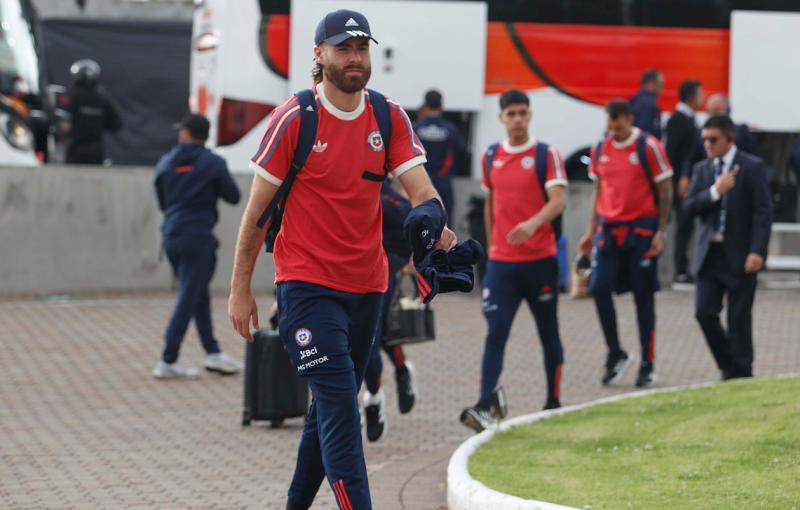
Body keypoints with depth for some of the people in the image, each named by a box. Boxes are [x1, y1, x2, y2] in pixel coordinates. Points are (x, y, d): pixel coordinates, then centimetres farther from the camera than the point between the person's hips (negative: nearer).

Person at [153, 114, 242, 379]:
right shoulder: (213, 163, -6)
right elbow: (233, 196, 2)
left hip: (171, 235, 5)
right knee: (188, 300, -3)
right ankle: (167, 362, -7)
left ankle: (212, 352, 21)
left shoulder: (165, 164, 6)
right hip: (197, 237, -5)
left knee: (199, 296, 18)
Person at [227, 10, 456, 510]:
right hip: (307, 284, -5)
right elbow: (257, 209, -3)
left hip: (367, 284, 5)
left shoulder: (390, 117, 4)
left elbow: (420, 189, -6)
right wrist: (241, 289, -3)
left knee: (332, 407, 14)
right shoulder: (293, 119, -8)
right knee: (339, 405, -16)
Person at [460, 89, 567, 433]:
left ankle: (553, 403, 21)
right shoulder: (491, 158, 9)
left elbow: (557, 200, -17)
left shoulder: (547, 155, -4)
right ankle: (486, 406, -20)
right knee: (495, 333, -10)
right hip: (501, 261, 2)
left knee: (549, 334, 10)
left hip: (540, 259, -2)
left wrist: (533, 224, -35)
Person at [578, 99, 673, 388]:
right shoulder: (600, 150, 8)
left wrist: (661, 232, -11)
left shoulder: (649, 147, -6)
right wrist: (591, 231, 11)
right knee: (599, 289, -8)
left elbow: (665, 192, -5)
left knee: (643, 297, 1)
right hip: (609, 229, 4)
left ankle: (648, 365, 9)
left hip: (641, 230, -4)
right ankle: (616, 355, 7)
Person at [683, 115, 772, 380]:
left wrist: (757, 251, -18)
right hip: (710, 254, 5)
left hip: (740, 256, -4)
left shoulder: (753, 167, -5)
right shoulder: (702, 169, 11)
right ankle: (729, 368, 15)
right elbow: (690, 206, 2)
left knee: (739, 318, 0)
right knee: (704, 312, -2)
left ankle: (741, 373, 12)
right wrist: (715, 192, -14)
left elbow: (763, 212, -9)